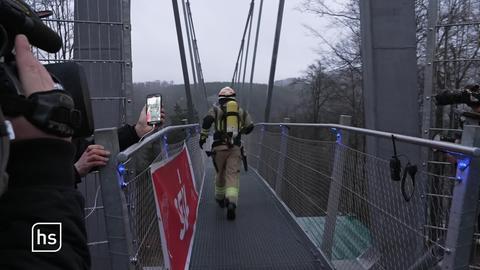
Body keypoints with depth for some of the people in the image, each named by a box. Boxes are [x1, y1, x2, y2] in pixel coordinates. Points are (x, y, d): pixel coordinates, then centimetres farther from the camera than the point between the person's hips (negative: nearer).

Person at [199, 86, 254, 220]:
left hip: (220, 146, 0)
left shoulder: (216, 108, 8)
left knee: (220, 173, 18)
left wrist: (203, 136, 1)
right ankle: (231, 202, -25)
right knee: (233, 175, -5)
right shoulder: (241, 110, 16)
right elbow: (249, 127, 15)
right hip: (235, 148, 0)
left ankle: (220, 198, 34)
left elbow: (207, 120, -9)